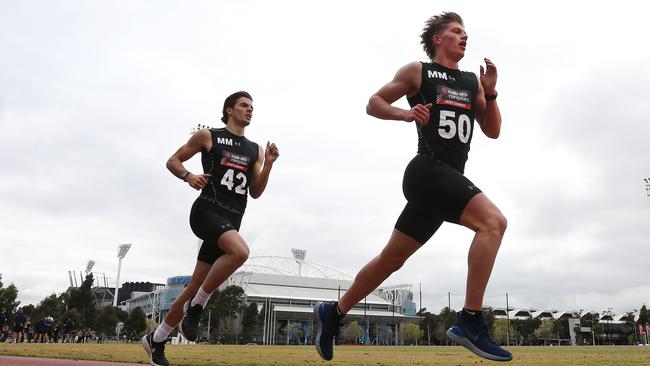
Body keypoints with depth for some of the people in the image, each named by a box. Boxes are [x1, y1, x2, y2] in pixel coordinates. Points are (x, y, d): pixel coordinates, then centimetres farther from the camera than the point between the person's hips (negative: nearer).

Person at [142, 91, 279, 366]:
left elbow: (255, 192, 14)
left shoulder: (255, 150, 18)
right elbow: (173, 161, 10)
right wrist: (188, 176, -11)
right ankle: (196, 307, -15)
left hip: (231, 220, 6)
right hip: (207, 210, -5)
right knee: (240, 251, -33)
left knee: (196, 286, 6)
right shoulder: (207, 136, 6)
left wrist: (268, 165, 0)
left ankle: (156, 340, 24)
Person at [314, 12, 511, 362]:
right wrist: (406, 113, -11)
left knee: (391, 259, 11)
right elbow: (374, 103, 7)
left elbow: (493, 131, 18)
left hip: (449, 179, 7)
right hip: (428, 171, -7)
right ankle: (470, 321, -25)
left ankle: (334, 312, 25)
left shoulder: (473, 81, 20)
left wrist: (490, 93, 2)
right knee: (493, 221, -26)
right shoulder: (417, 71, 6)